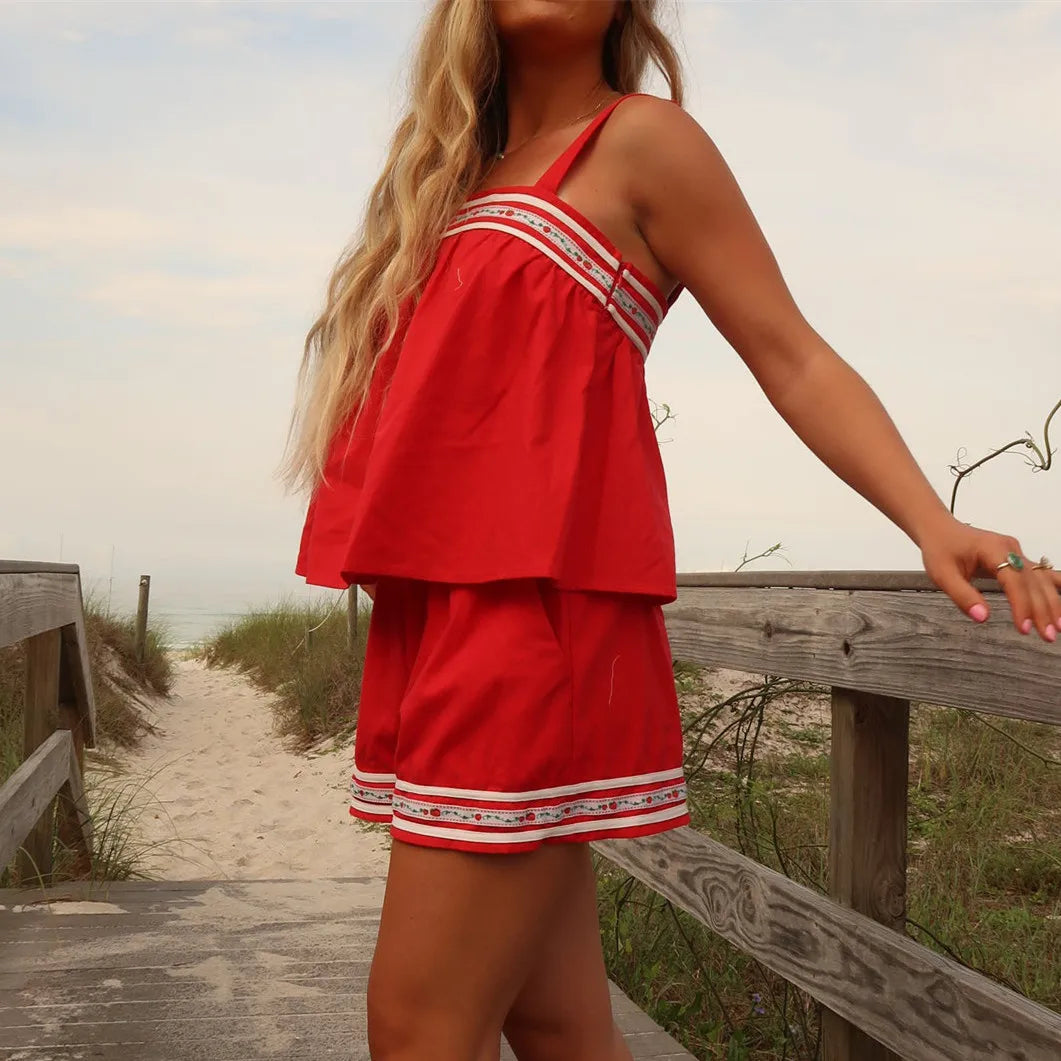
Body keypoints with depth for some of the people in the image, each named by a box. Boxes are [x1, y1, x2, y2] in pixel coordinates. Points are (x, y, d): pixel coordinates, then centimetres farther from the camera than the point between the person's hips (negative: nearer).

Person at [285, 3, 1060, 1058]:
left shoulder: (641, 139, 3)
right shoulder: (468, 165, 24)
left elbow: (791, 357, -3)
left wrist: (931, 521, -17)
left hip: (539, 607, -7)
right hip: (433, 617, 7)